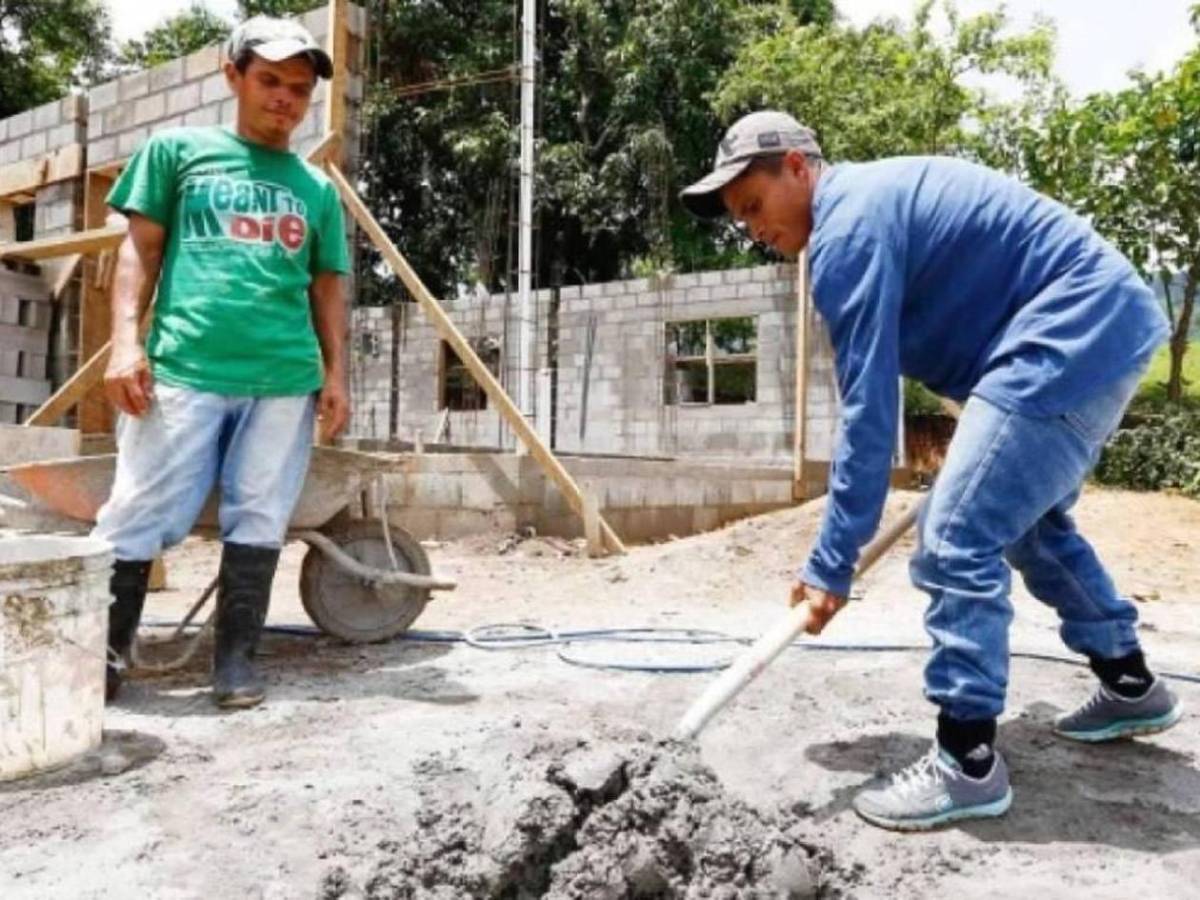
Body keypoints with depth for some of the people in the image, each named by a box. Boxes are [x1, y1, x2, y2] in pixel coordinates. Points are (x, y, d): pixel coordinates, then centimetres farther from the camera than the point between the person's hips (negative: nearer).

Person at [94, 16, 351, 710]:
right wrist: (126, 339, -3)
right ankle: (105, 651, 13)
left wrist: (336, 374, 7)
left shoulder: (317, 188, 19)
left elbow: (328, 288, 17)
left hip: (287, 378, 2)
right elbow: (141, 248, 10)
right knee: (140, 514, -2)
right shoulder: (178, 150, 14)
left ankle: (237, 658, 14)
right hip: (184, 368, -2)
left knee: (258, 522, 3)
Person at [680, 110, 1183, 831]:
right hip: (1106, 325, 11)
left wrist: (831, 565, -19)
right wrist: (970, 433, 25)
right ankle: (1132, 686, 38)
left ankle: (968, 764, -4)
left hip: (1072, 338, -11)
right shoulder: (871, 199, 16)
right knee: (1030, 521, 24)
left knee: (956, 542, -14)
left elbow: (868, 411, -21)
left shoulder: (848, 229, -16)